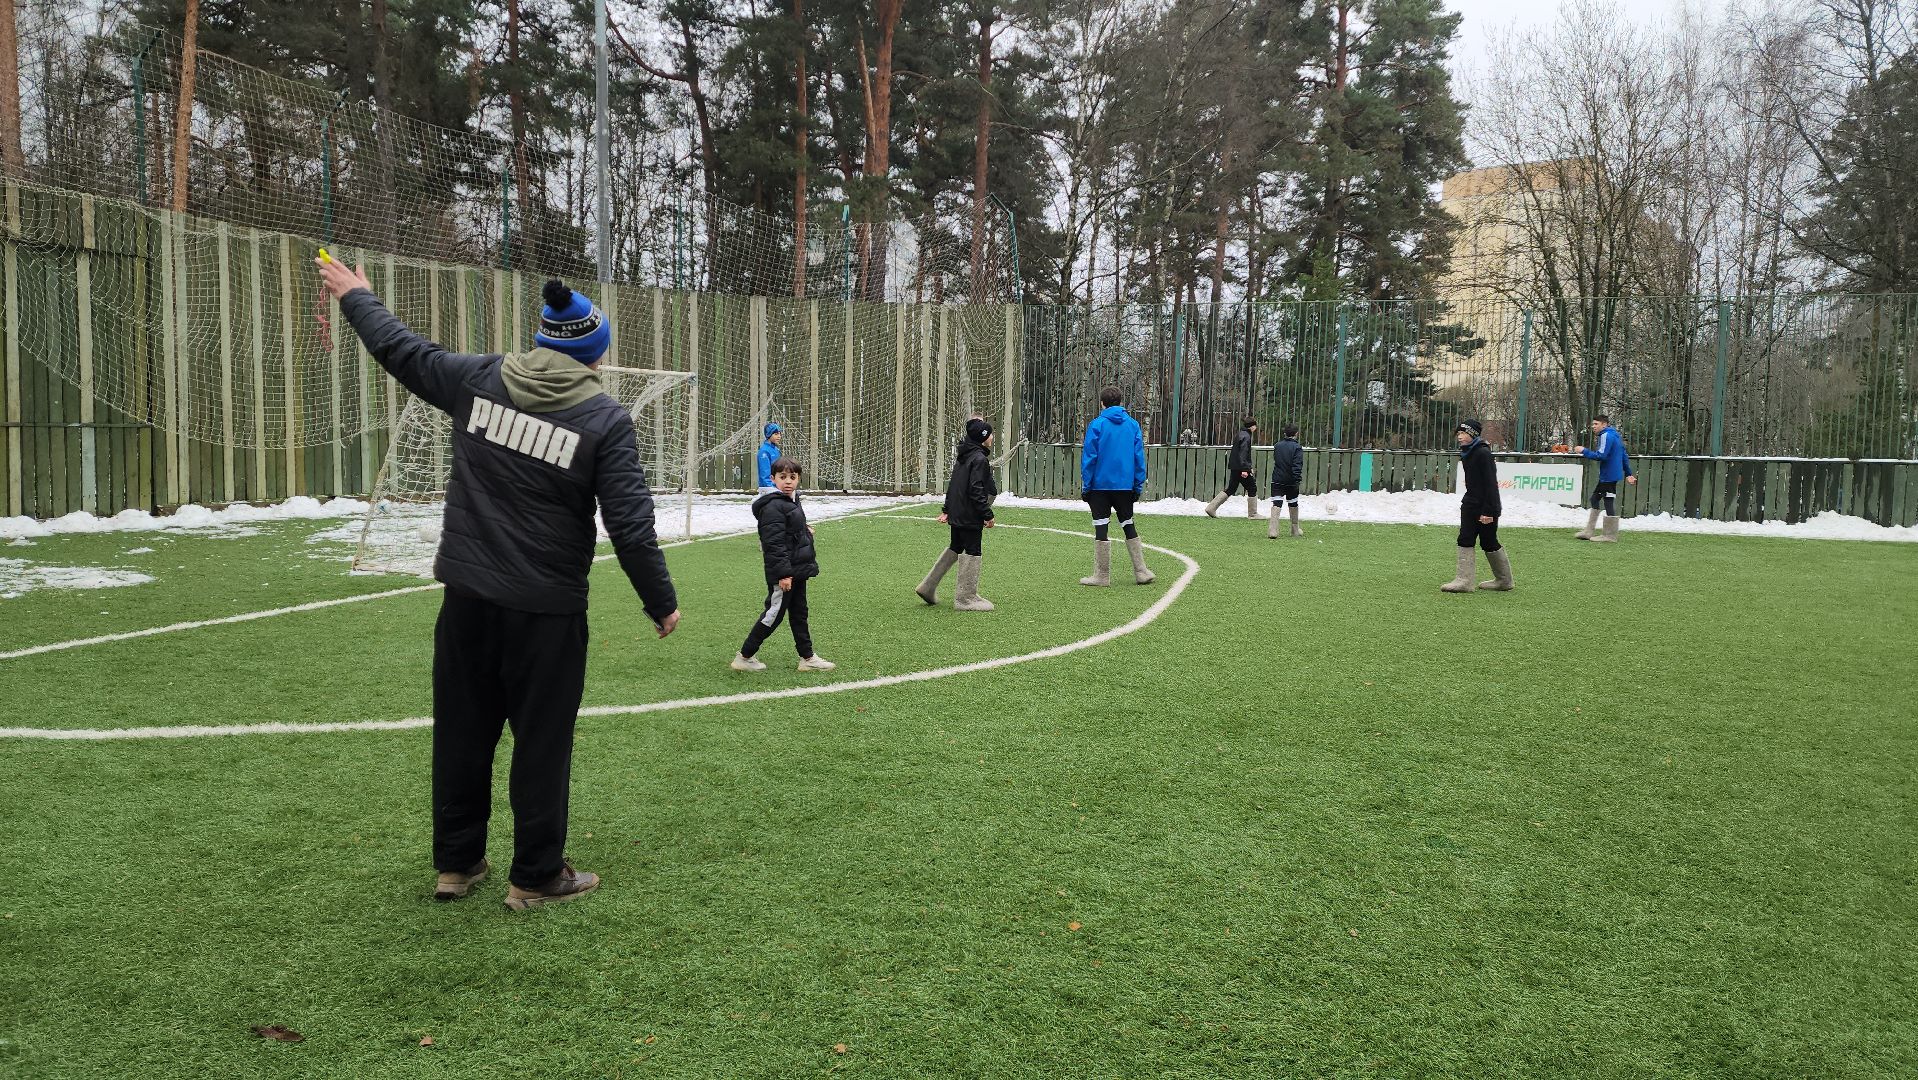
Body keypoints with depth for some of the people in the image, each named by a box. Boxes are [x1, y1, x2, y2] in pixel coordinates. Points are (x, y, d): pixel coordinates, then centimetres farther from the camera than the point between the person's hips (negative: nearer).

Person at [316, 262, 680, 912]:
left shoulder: (478, 380, 2)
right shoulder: (605, 419, -9)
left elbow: (401, 350, 17)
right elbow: (630, 526, -11)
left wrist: (355, 296, 36)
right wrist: (661, 603, 1)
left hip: (467, 598, 4)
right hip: (545, 612, -4)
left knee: (462, 733, 16)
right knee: (542, 742, 7)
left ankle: (456, 865, 30)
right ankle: (535, 878, 17)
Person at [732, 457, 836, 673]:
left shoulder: (792, 501, 12)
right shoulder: (773, 506, -19)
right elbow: (774, 543, -23)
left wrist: (804, 530, 10)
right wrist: (784, 573, -25)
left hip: (797, 570, 10)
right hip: (782, 574, -10)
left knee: (799, 614, 15)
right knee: (774, 614, -2)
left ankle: (807, 657, 24)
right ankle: (744, 657, 9)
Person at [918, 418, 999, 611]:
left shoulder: (963, 456, 12)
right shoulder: (979, 459, -16)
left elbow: (952, 485, 16)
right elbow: (976, 491, -21)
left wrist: (946, 510, 21)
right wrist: (988, 515, -16)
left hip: (956, 515, 9)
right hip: (970, 517, -9)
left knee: (955, 548, 21)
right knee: (972, 553, 0)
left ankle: (928, 586, 24)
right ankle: (965, 598, 6)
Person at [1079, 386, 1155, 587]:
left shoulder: (1096, 425, -6)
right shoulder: (1133, 425, 4)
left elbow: (1088, 458, -7)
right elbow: (1139, 458, 4)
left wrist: (1085, 486, -2)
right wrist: (1139, 486, 10)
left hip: (1100, 485, -4)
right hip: (1125, 485, 4)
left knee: (1101, 529, 1)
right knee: (1128, 526, 15)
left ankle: (1102, 575, 4)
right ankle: (1141, 572, 14)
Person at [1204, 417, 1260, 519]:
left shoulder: (1239, 435, 17)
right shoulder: (1246, 436, -13)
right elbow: (1243, 453, -22)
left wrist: (1248, 467, 29)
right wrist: (1245, 469, -26)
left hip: (1234, 467, 9)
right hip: (1240, 468, -9)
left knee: (1230, 489, 12)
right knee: (1252, 489, 2)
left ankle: (1211, 508, 6)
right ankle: (1253, 513, 7)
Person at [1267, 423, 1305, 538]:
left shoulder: (1277, 446, 5)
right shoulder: (1297, 448, -9)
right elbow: (1297, 466, -17)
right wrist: (1298, 480, -19)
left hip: (1277, 480, 2)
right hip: (1291, 482, -2)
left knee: (1276, 504, -5)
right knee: (1293, 504, 16)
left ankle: (1273, 530, -23)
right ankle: (1295, 530, 29)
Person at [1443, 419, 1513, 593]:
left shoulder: (1483, 454, -17)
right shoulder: (1467, 453, 11)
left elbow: (1491, 484, -20)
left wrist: (1488, 511, -23)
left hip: (1486, 507, -8)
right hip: (1471, 505, 8)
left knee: (1489, 543, 0)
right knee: (1465, 540, 3)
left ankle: (1504, 580, 12)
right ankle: (1464, 580, 6)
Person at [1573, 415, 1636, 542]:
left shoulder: (1606, 436, -14)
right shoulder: (1615, 435, 18)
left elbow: (1601, 455, -23)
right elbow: (1624, 456, 21)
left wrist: (1584, 451, -15)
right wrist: (1628, 473, 23)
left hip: (1609, 476, -11)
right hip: (1606, 476, 11)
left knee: (1608, 503, -7)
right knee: (1595, 499, 15)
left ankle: (1610, 536, -4)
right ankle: (1589, 531, 17)